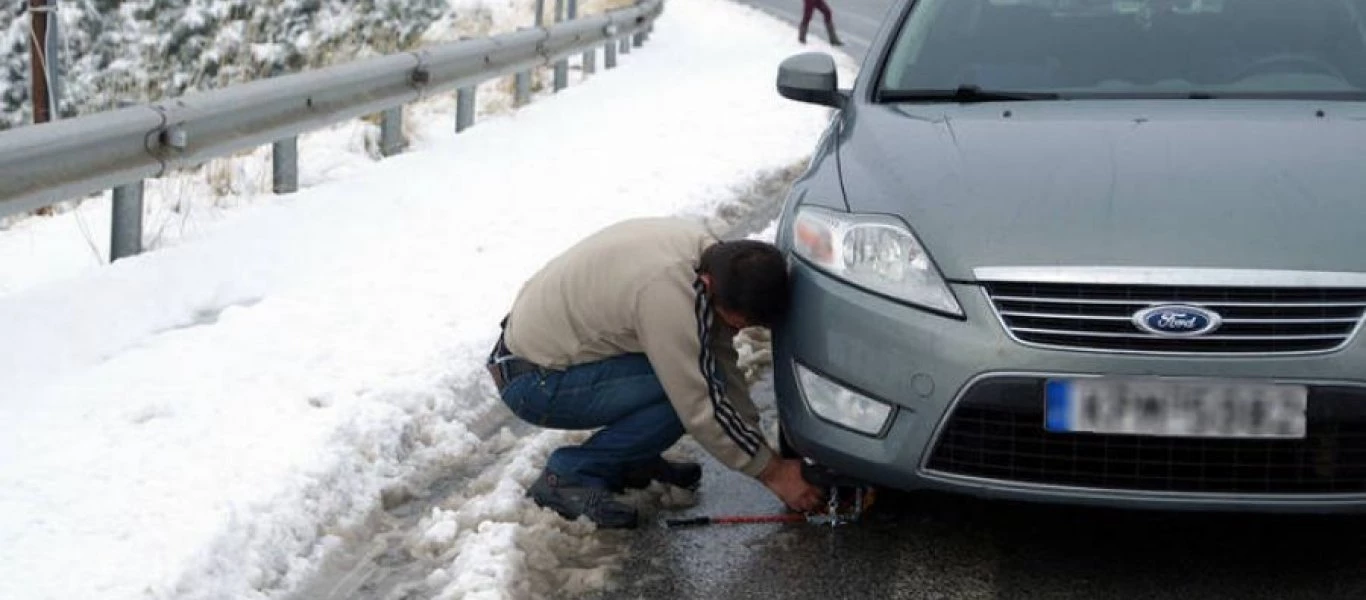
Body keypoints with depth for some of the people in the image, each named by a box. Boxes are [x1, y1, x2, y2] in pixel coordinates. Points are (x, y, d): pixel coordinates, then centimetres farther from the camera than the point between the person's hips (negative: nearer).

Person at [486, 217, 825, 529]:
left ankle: (630, 460, 13)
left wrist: (760, 447, 1)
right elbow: (701, 409, -26)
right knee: (685, 393, -22)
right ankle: (568, 476, -9)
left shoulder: (703, 249, -5)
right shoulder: (668, 293, -32)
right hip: (531, 382, -9)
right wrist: (772, 472, -16)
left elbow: (722, 361, 4)